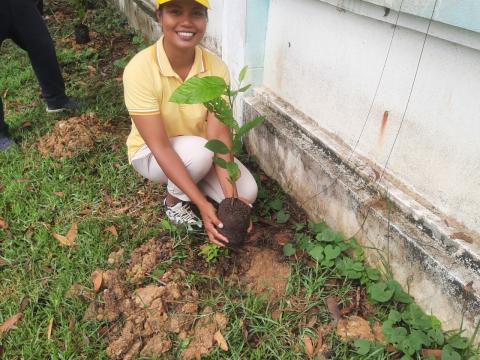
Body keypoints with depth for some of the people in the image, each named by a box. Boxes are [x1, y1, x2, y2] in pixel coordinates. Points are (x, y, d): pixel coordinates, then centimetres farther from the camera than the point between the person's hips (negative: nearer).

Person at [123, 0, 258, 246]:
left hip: (199, 152, 4)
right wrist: (203, 205, -38)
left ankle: (183, 180, 12)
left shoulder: (216, 67, -19)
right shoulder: (140, 69, -30)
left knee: (246, 193, -14)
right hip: (152, 154, -3)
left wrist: (230, 197, -35)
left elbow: (219, 136, -24)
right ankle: (174, 201, -2)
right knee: (198, 150, -34)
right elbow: (161, 147, -32)